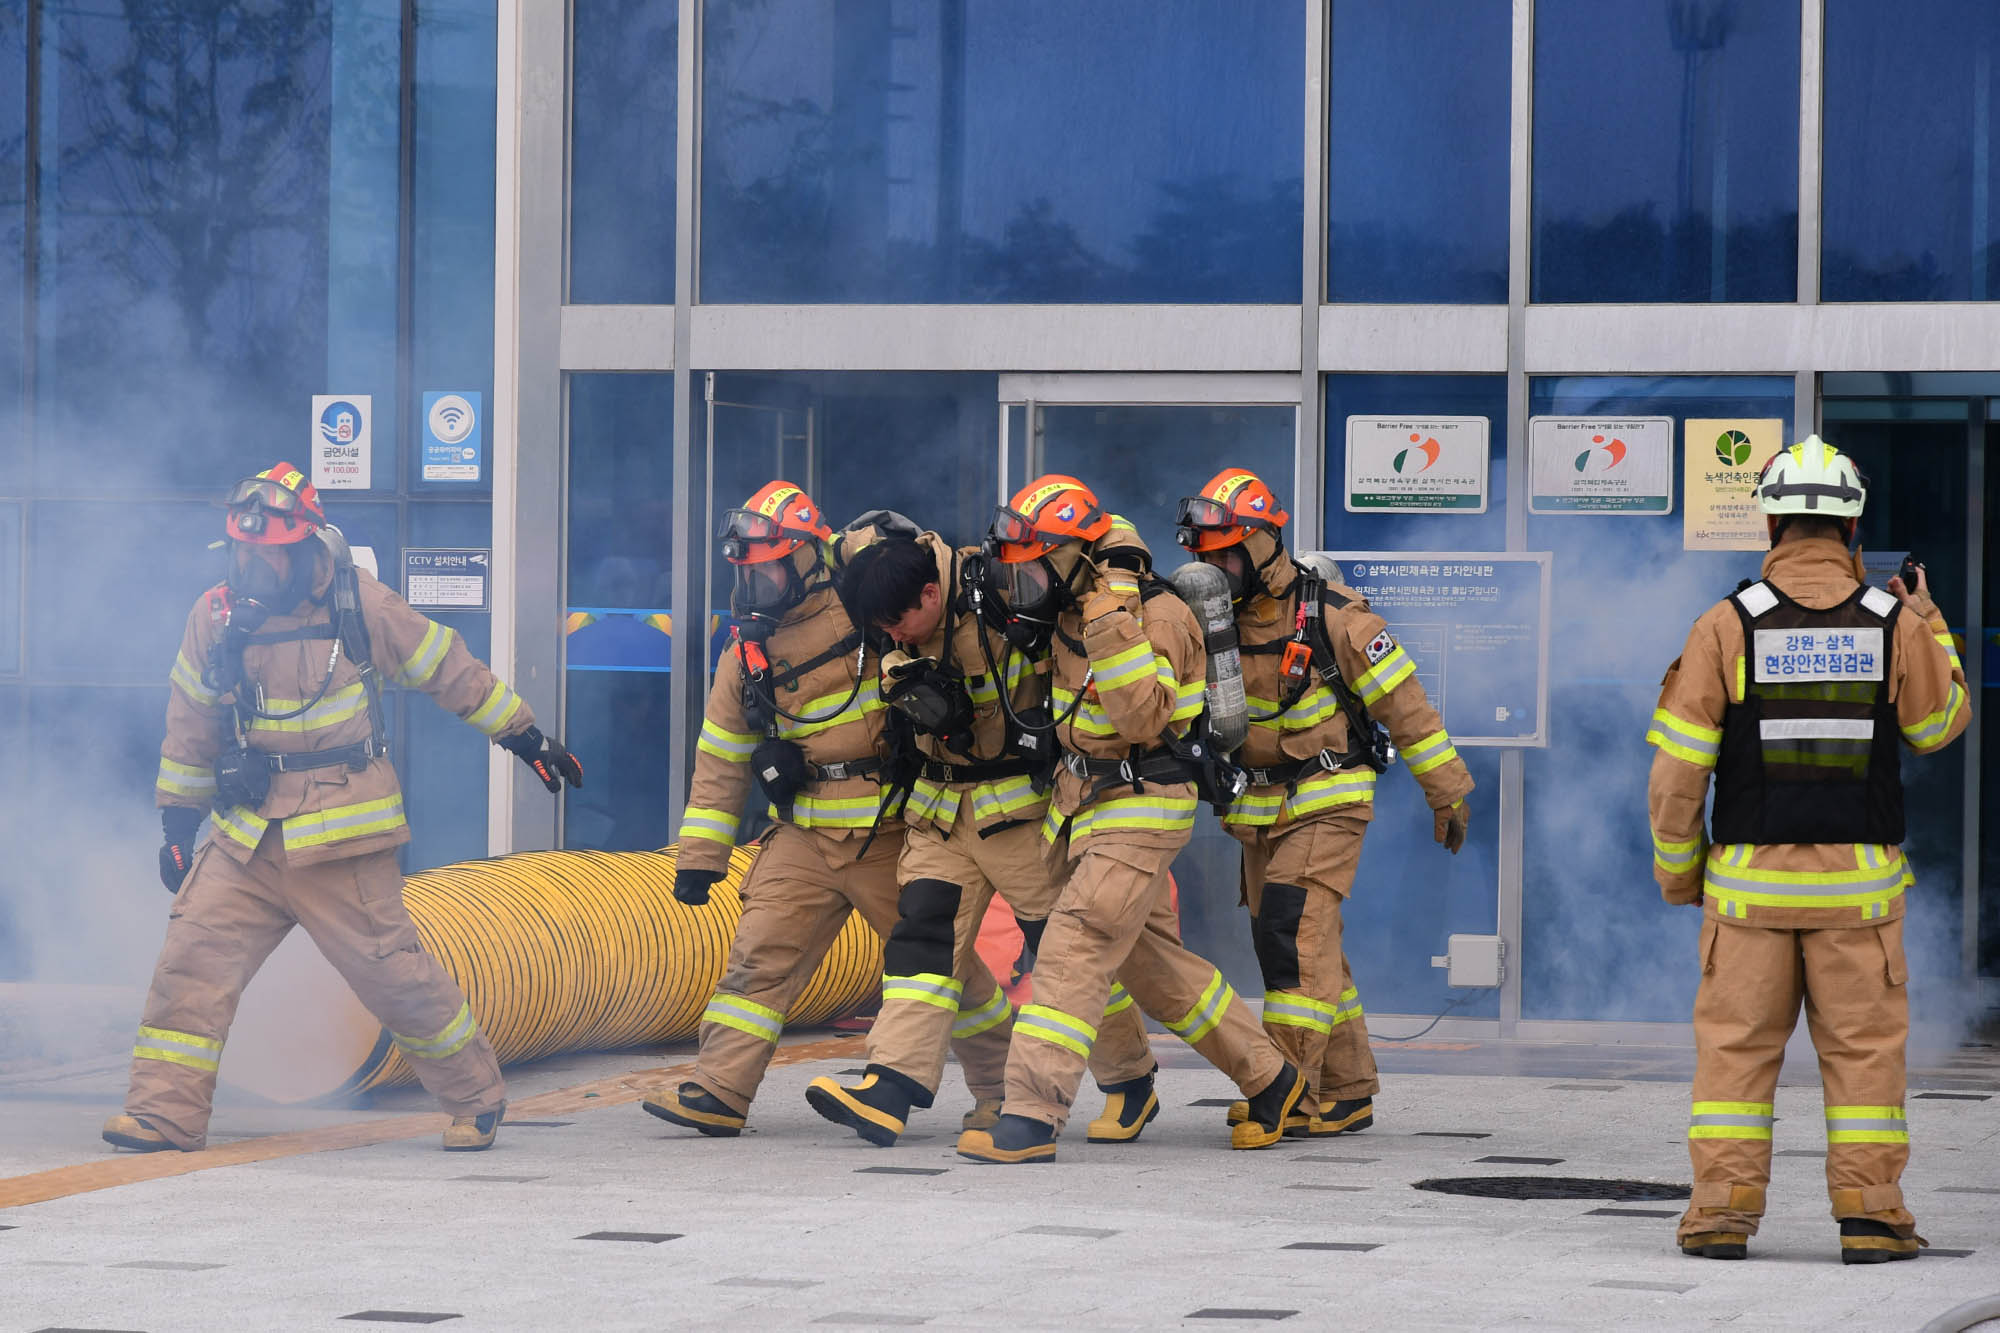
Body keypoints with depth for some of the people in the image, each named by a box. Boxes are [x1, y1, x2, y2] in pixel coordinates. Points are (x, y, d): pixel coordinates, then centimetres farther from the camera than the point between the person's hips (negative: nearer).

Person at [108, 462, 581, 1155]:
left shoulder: (360, 605, -6)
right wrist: (178, 824, 15)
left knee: (393, 973, -2)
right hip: (246, 834, 3)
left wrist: (528, 739, 8)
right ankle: (166, 1111, 1)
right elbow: (190, 727, 14)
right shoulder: (214, 617, 2)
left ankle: (477, 1097, 15)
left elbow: (451, 671, 4)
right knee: (191, 960, -6)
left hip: (342, 837, -3)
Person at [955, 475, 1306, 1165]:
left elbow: (1145, 718, -31)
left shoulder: (1157, 616, -20)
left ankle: (1031, 1118, -21)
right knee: (1153, 960, 16)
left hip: (1140, 809, -9)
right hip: (1085, 799, 9)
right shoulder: (1075, 605, 3)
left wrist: (1113, 627, -35)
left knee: (1073, 952, -17)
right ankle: (1269, 1078, 29)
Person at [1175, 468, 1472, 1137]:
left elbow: (1403, 701, -8)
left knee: (1293, 932, -18)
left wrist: (1447, 790, -5)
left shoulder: (1332, 616, -13)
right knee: (1310, 950, 9)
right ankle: (1348, 1094, 18)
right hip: (1259, 810, 7)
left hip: (1326, 804, -6)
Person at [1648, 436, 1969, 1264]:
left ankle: (1723, 1209, 4)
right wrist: (1930, 627, 27)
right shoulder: (1895, 626, -3)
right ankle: (1869, 1213, 4)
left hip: (1749, 878, 0)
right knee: (1864, 1045, 7)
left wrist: (1676, 866, 8)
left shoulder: (1728, 626, -5)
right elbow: (1940, 725, 15)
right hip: (1859, 882, 0)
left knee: (1736, 1044, 6)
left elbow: (1677, 765, -4)